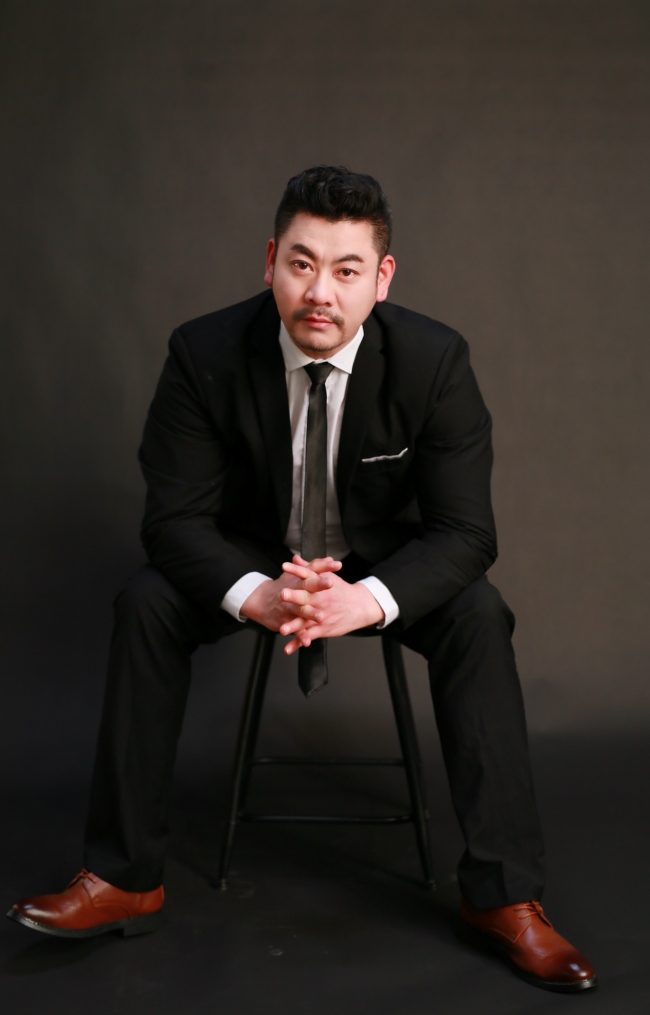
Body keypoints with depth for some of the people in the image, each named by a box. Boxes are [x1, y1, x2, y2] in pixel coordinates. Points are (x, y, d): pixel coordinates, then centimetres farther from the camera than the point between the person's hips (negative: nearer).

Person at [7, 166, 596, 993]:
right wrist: (256, 594, -41)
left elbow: (464, 532, -21)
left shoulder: (435, 359, -22)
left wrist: (368, 600, -41)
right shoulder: (205, 353, -21)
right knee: (145, 602, -25)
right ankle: (124, 878, -14)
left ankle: (502, 895, -19)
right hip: (253, 560, 1)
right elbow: (174, 518, -19)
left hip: (384, 566, 0)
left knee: (478, 613, -28)